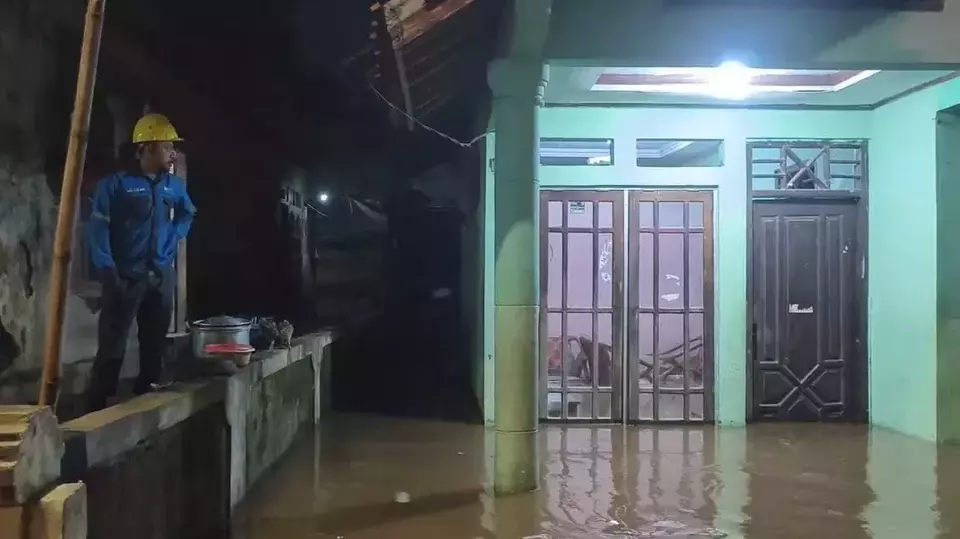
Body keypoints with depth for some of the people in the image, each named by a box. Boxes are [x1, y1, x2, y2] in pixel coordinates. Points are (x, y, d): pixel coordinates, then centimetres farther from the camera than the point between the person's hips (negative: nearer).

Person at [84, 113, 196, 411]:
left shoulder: (175, 186, 10)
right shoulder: (116, 184, -7)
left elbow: (188, 213, 30)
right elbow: (97, 229, -11)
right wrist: (108, 271, -18)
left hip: (162, 277, 6)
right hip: (125, 277, -6)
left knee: (155, 346, 11)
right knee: (112, 348, -7)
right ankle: (97, 409, -2)